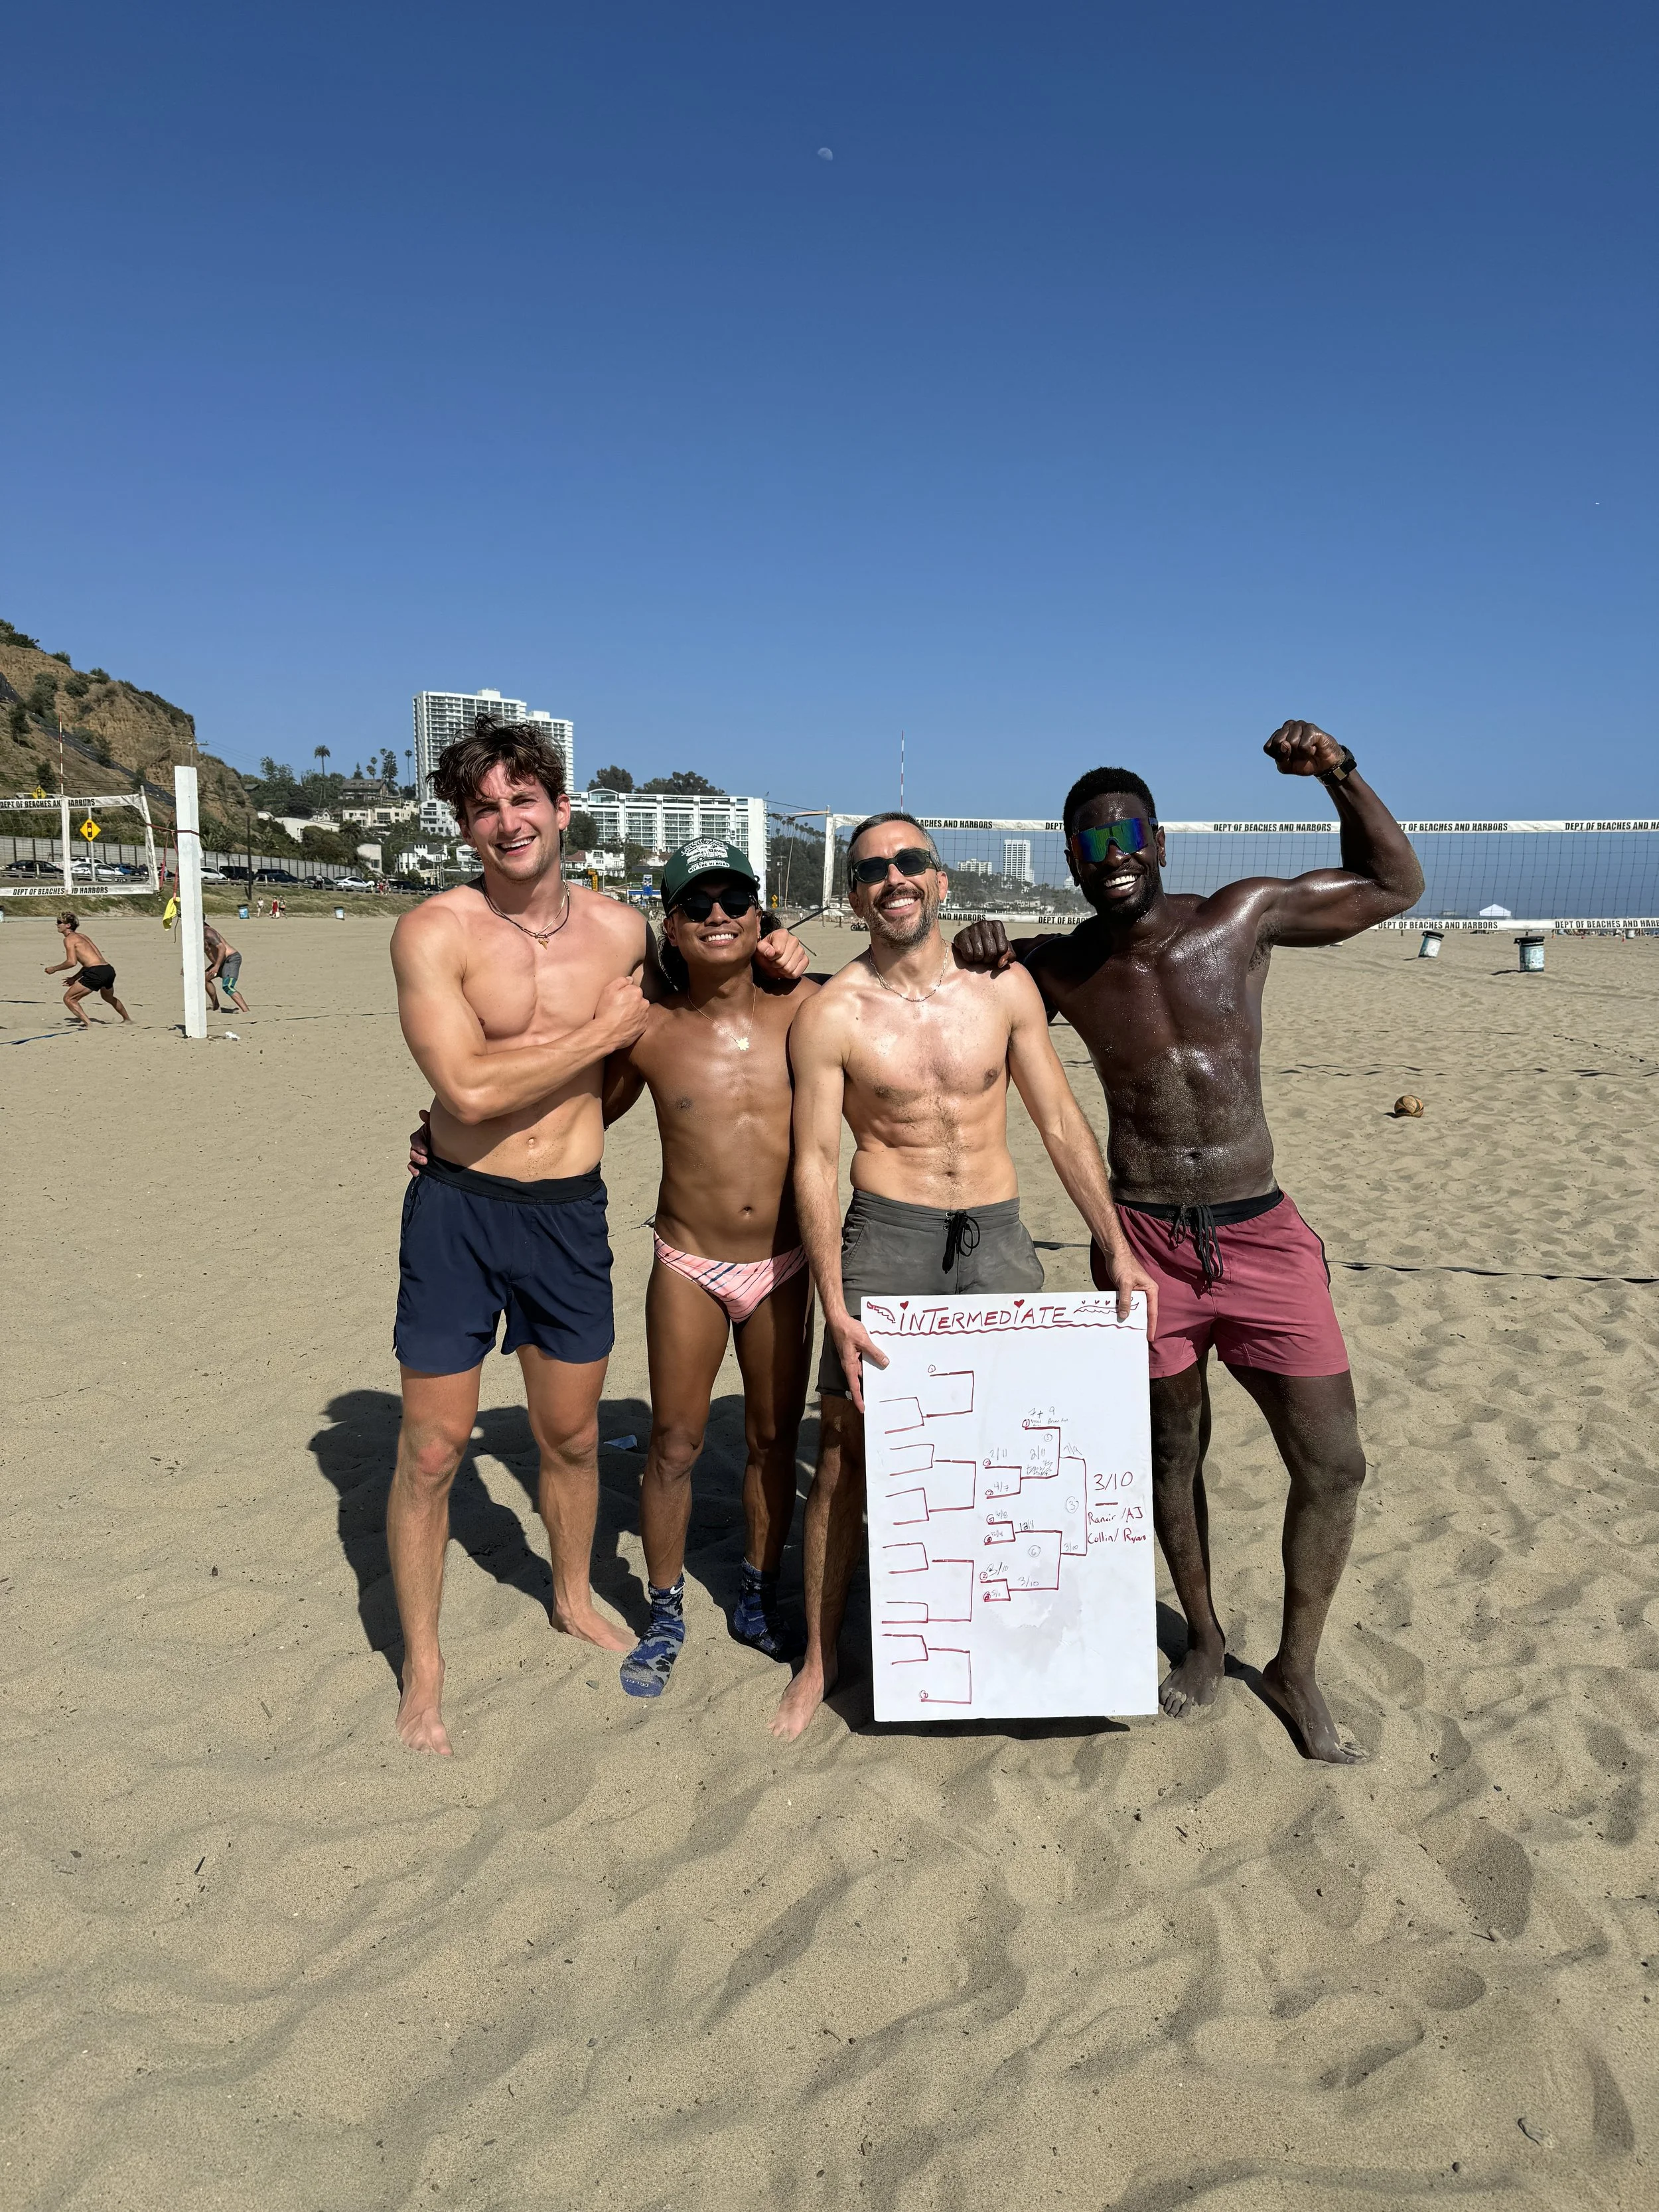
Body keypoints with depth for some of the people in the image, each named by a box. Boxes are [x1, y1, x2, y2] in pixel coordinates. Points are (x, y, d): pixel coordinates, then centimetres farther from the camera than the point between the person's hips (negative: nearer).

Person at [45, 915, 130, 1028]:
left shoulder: (69, 939, 0)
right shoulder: (82, 936, 25)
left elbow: (72, 962, -11)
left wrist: (54, 969, 3)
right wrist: (75, 978, 31)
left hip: (96, 972, -9)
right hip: (109, 970, 9)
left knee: (68, 999, -1)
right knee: (108, 998, 37)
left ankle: (88, 1024, -15)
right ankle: (128, 1019, 53)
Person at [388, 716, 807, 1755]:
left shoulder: (623, 928, 0)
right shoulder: (435, 932, -12)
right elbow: (470, 1086, -22)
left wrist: (771, 964, 4)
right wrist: (600, 1033, -15)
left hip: (572, 1211, 3)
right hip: (459, 1210, -3)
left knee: (572, 1437, 18)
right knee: (433, 1449, 6)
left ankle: (575, 1598, 45)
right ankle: (423, 1662, 26)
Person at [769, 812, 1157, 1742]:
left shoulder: (1004, 986, 0)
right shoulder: (833, 1015, -7)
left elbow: (1062, 1123, 5)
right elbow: (815, 1161, -7)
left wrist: (1117, 1247, 1)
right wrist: (835, 1307, -12)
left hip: (998, 1237, 3)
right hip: (886, 1239, -2)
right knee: (847, 1449, 1)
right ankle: (822, 1655, 20)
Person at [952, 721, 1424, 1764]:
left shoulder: (1244, 914, -2)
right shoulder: (1058, 967, -1)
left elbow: (1395, 887, 9)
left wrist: (1340, 773, -5)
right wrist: (979, 949, -5)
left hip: (1263, 1234, 0)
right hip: (1145, 1242, 0)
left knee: (1333, 1462, 2)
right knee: (1172, 1454, 13)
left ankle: (1297, 1666, 24)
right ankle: (1205, 1639, 38)